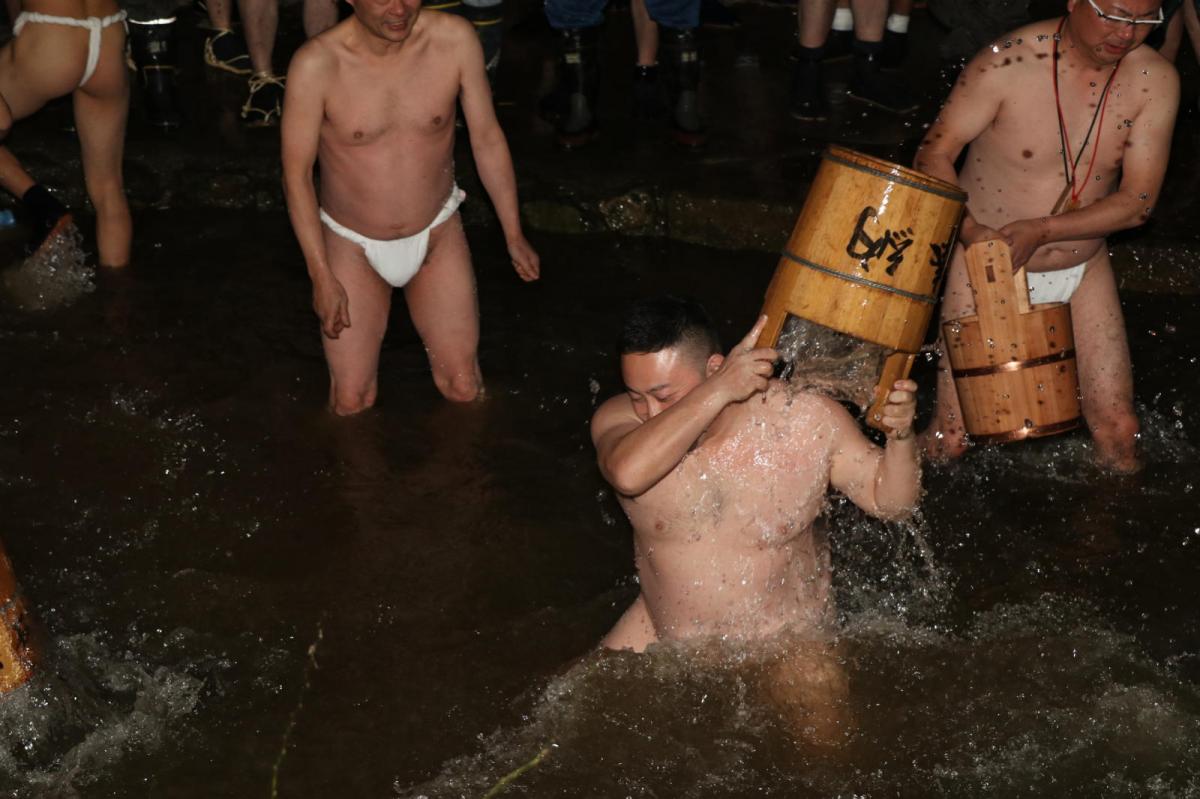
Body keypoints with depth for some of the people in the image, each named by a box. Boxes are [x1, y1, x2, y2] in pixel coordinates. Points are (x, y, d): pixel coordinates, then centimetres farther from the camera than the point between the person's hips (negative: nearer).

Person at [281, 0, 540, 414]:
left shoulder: (455, 39, -18)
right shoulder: (316, 64, -25)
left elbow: (487, 137, -5)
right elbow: (296, 173, -15)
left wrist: (514, 235, 1)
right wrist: (321, 276, -15)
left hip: (438, 235, 2)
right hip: (352, 245, -1)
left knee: (464, 389, 7)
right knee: (351, 403, 6)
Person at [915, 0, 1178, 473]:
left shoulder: (1155, 81, -12)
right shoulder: (1009, 63, -22)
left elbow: (1137, 201, -12)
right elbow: (933, 154, -12)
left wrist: (1042, 230, -26)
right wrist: (971, 231, -29)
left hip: (1082, 270, 3)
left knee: (1118, 431, 1)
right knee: (950, 439, -3)